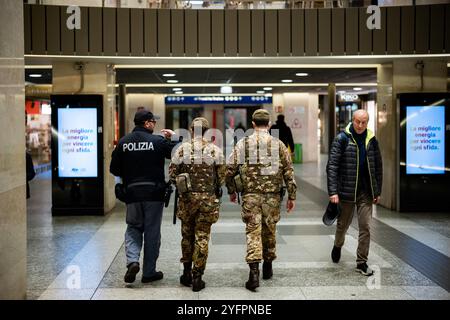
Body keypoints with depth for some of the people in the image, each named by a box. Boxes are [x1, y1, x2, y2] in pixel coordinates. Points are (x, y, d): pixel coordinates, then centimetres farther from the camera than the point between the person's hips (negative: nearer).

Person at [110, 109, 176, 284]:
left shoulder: (123, 142, 2)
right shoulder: (158, 141, -8)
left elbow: (114, 169, 4)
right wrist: (173, 137, 11)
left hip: (132, 193, 3)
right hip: (154, 192, -2)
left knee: (133, 228, 16)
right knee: (152, 232, 7)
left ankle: (132, 261, -7)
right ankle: (149, 272, 13)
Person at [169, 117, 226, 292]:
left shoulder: (183, 149, -4)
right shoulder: (216, 150, -4)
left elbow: (172, 172, -1)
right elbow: (222, 176, -1)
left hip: (187, 198, 1)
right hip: (208, 199, -1)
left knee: (187, 235, 15)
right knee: (202, 236, 4)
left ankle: (187, 272, 22)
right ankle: (197, 277, 4)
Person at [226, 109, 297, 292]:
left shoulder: (242, 144, 0)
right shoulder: (278, 145, 1)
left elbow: (230, 170, 1)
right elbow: (288, 172, 1)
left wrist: (231, 191, 15)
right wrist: (292, 196, 8)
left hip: (250, 196, -1)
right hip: (272, 195, 1)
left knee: (253, 232, -1)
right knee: (269, 231, 16)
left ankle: (254, 273, -12)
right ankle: (267, 267, 29)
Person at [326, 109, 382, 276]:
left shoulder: (371, 140, 5)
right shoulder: (342, 139, -7)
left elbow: (378, 167, 12)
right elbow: (332, 166, -12)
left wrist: (377, 191, 9)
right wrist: (333, 191, -19)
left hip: (366, 192, 2)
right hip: (347, 191, -2)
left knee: (365, 227, -1)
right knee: (343, 223, 14)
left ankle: (361, 262, 10)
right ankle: (338, 245, 44)